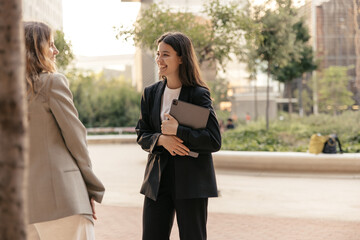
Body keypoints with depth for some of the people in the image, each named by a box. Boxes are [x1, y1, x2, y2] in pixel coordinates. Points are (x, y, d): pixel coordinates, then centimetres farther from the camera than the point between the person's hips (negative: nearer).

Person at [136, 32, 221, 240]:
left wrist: (178, 131, -20)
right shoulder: (151, 94, 8)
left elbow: (214, 141, -12)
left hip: (191, 181, -4)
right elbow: (142, 135, 10)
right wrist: (161, 139, -11)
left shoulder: (199, 95, -8)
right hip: (158, 179, 5)